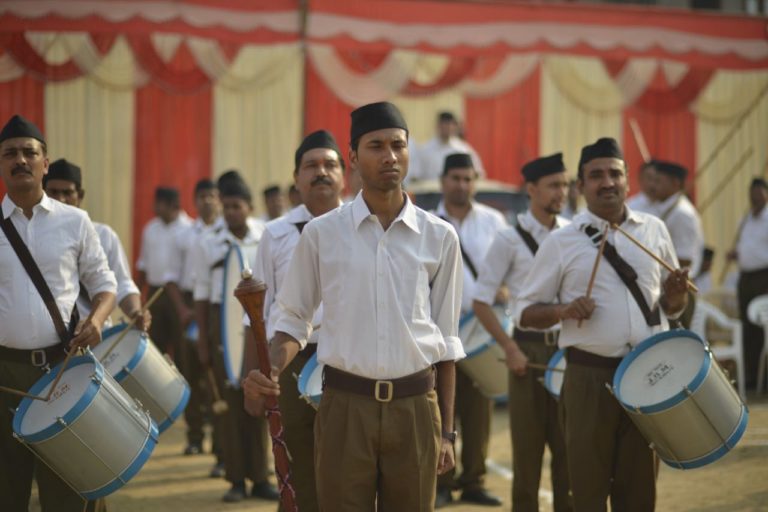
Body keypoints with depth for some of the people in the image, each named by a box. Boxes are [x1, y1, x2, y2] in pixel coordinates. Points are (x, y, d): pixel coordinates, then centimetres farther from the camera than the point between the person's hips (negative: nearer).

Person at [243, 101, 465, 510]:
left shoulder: (439, 237, 3)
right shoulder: (321, 234, 0)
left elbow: (446, 340, 8)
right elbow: (294, 322, 6)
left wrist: (447, 431, 6)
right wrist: (270, 371, -15)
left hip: (415, 406, 1)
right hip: (345, 404, -1)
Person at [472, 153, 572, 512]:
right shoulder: (510, 239, -4)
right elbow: (482, 301, -3)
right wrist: (510, 349, -11)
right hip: (530, 349, -3)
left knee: (568, 444, 5)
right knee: (528, 445, 3)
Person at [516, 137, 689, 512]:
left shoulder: (654, 230, 9)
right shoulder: (561, 242, 1)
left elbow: (671, 305, 18)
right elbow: (525, 313, 3)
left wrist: (676, 294, -5)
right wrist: (564, 311, -16)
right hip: (590, 378, -2)